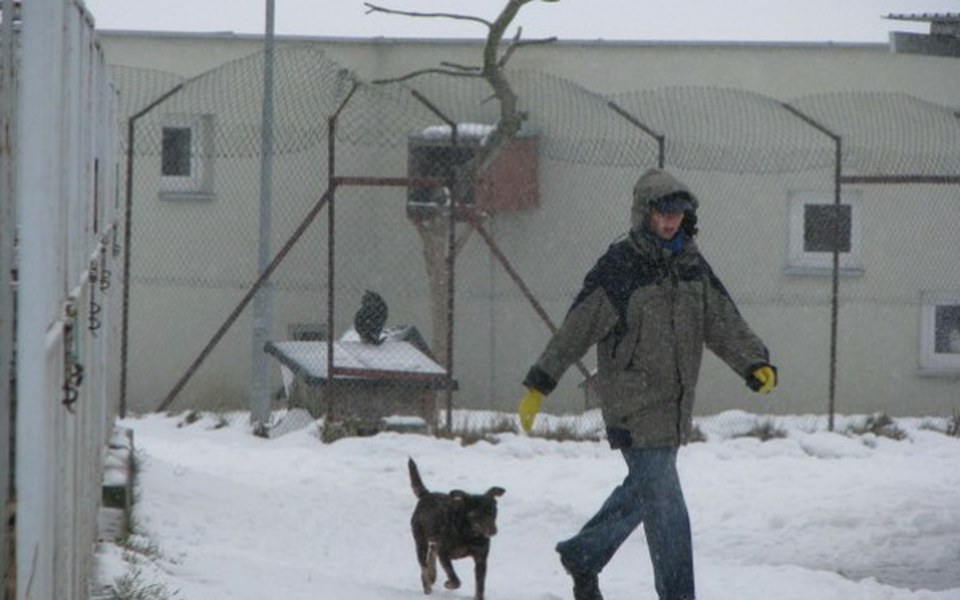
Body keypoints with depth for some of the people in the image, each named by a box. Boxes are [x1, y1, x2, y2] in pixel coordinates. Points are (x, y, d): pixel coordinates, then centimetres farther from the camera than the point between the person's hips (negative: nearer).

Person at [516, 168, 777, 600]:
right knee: (665, 505, -8)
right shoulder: (619, 266, -11)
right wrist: (538, 387, -12)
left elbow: (723, 322, 9)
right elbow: (576, 329, -11)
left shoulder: (692, 264, 9)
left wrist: (756, 364, -8)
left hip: (675, 407, 7)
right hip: (634, 407, -7)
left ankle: (582, 556, 38)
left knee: (642, 492, 19)